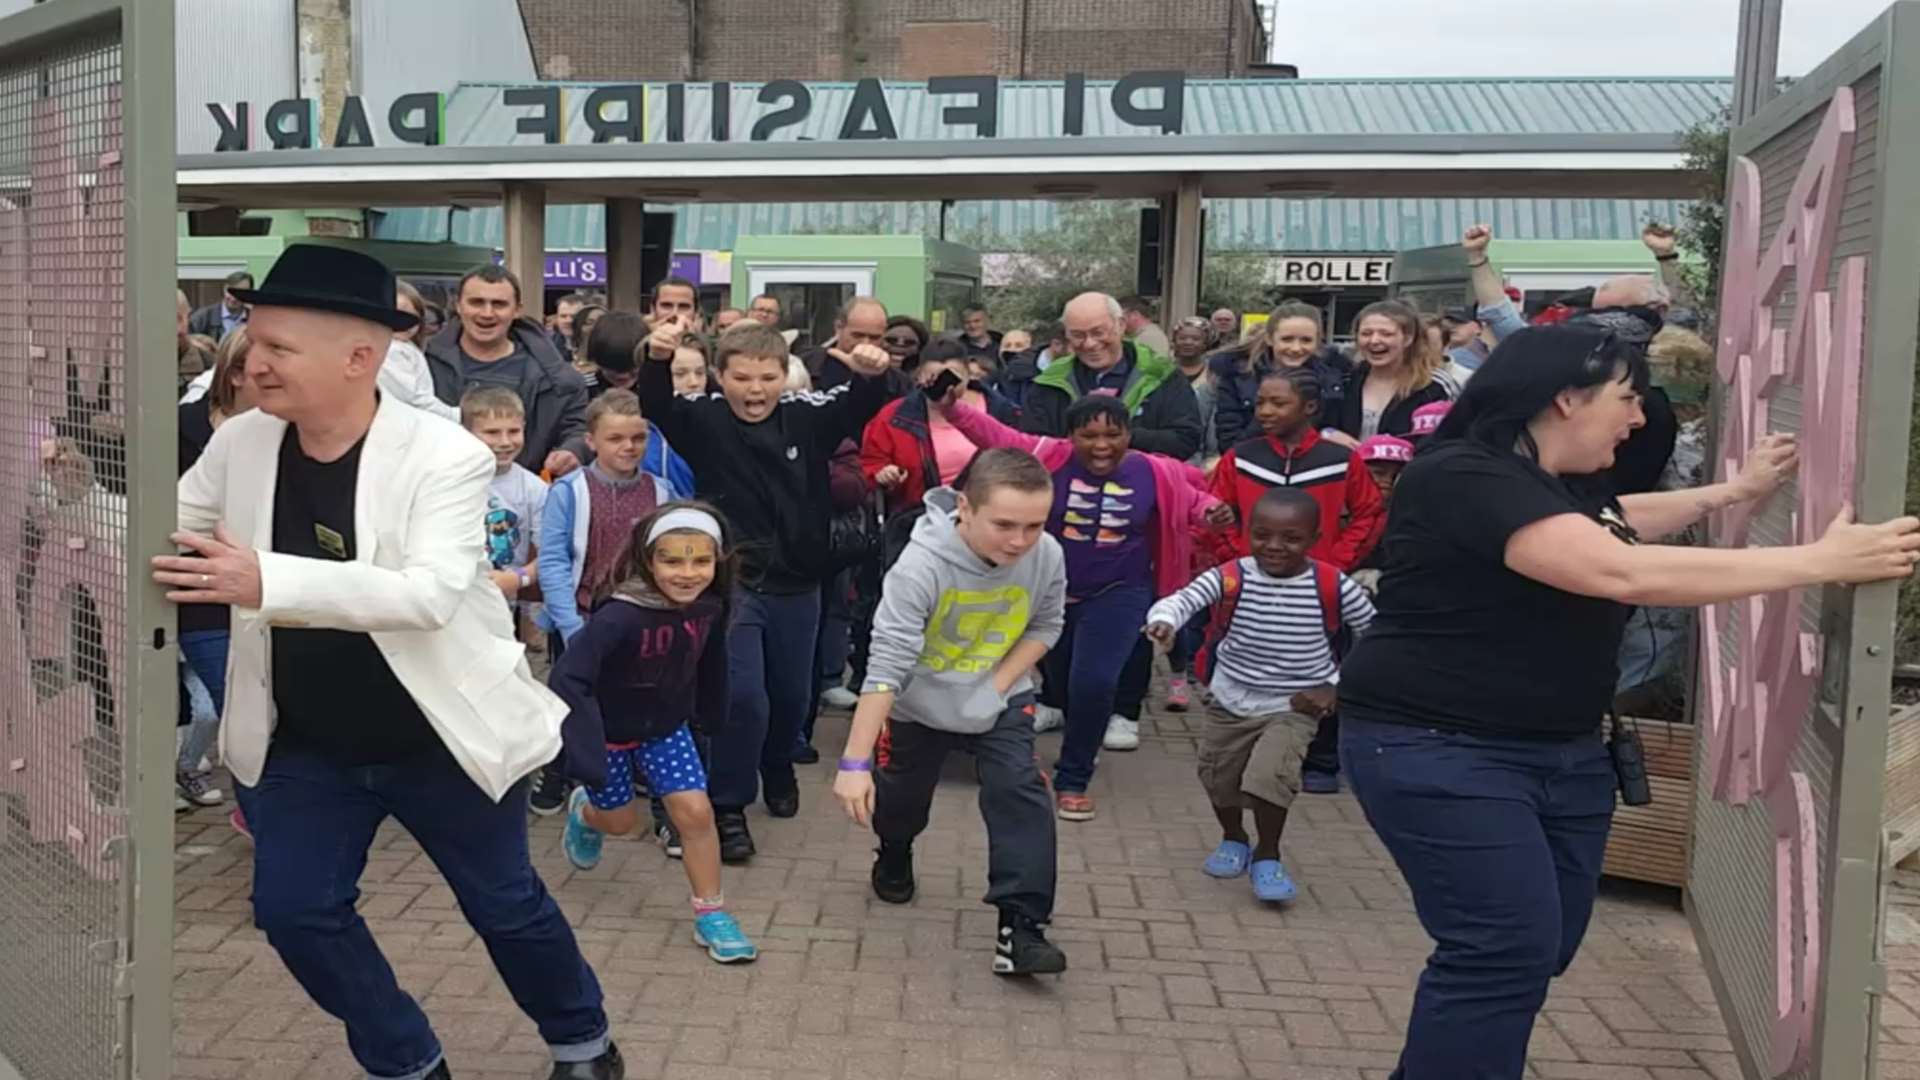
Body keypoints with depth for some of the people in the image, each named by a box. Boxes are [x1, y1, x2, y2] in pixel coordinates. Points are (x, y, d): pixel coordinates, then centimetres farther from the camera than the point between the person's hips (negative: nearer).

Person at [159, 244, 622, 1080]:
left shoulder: (445, 456, -22)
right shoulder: (240, 444, -7)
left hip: (441, 739, -4)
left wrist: (266, 582, -44)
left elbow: (429, 593, -35)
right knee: (293, 909, 3)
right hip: (304, 747, 4)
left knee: (505, 906, 11)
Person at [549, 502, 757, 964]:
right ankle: (584, 810, 52)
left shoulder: (709, 607, -17)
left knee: (695, 810, -9)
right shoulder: (620, 615, -36)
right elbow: (567, 679, -39)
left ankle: (712, 915, 7)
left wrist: (710, 716, 14)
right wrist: (587, 752, -44)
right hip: (607, 731, -3)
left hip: (665, 727, 4)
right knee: (621, 821, 15)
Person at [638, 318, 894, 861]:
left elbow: (862, 404, -13)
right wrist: (657, 359, -48)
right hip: (732, 583, -3)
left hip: (797, 585, 3)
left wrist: (873, 373, -38)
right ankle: (728, 806, 8)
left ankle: (778, 769, 49)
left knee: (792, 695, 19)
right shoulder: (704, 419, -11)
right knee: (743, 697, -11)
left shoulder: (808, 415, -7)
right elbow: (655, 405, -26)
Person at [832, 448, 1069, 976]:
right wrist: (854, 763, -41)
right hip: (920, 704, -2)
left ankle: (1020, 928, -10)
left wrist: (998, 685, -17)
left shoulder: (1048, 557, -24)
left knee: (1021, 796, -15)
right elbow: (886, 666, -39)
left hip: (1002, 703, 2)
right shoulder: (922, 564, -36)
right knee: (900, 799, 18)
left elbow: (1046, 626, -4)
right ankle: (895, 856, 53)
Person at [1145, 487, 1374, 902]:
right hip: (1230, 703, 3)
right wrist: (1163, 621, -54)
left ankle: (1267, 857, 4)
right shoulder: (1230, 578, -16)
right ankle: (1233, 839, 47)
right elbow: (1181, 600, -30)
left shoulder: (1333, 587, -15)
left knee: (1271, 776, -22)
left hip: (1294, 709, -2)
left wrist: (1336, 688, -8)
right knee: (1217, 778, 16)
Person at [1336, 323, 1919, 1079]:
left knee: (1543, 947, 12)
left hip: (1560, 749, 10)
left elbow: (1618, 521, 34)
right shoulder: (1468, 478, -23)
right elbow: (1624, 573, -31)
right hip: (1442, 750, -10)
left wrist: (1739, 491, 22)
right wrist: (1821, 561, -28)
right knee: (1506, 950, -12)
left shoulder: (1564, 483, 9)